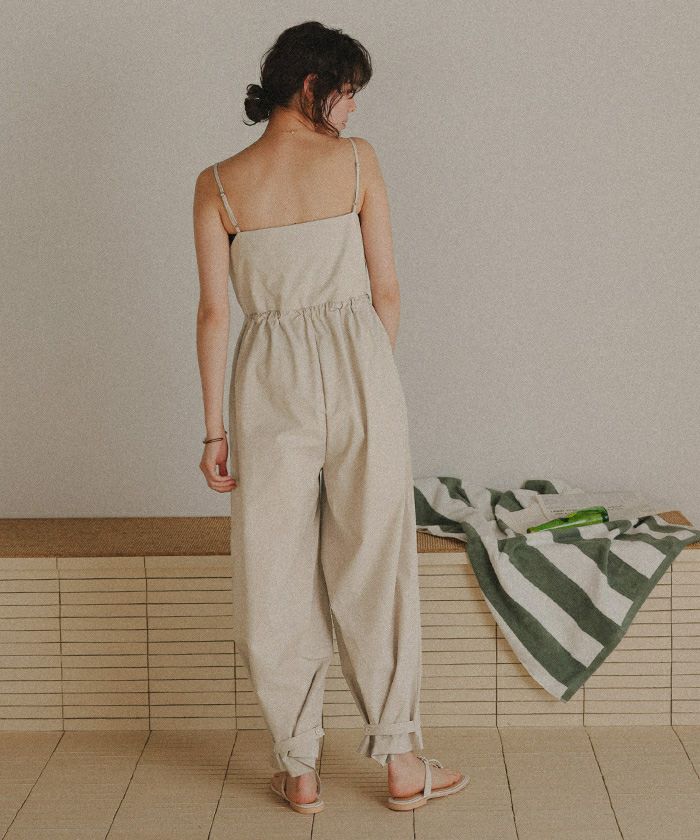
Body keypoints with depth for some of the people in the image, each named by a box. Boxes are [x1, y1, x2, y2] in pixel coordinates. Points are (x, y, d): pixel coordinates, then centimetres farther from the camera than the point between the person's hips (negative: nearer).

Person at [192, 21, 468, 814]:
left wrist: (214, 429, 2)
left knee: (279, 577, 9)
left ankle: (298, 770, 16)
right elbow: (386, 292, 2)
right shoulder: (356, 160, -1)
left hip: (270, 376, 1)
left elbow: (215, 312, -2)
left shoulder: (218, 184, 1)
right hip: (359, 362, 0)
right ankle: (401, 762, 16)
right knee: (374, 567, 9)